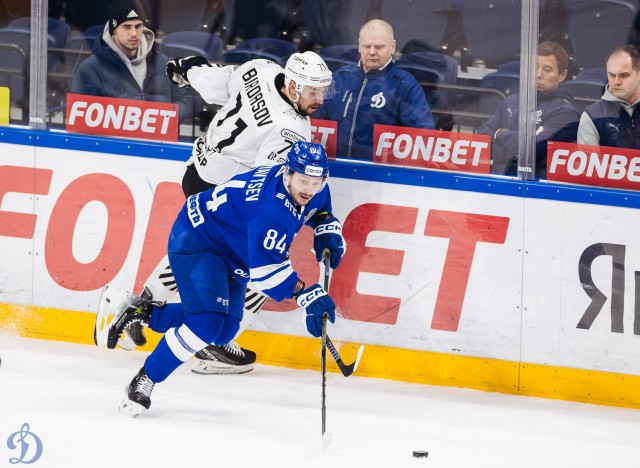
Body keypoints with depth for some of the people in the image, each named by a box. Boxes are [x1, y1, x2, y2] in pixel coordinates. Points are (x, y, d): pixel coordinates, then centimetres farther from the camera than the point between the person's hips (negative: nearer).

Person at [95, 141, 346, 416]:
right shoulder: (273, 206, -36)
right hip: (196, 240, -10)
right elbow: (264, 268, -39)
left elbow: (320, 211, 17)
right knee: (207, 323, -25)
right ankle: (144, 381, -9)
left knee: (224, 331, 8)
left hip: (231, 256, 10)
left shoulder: (314, 189, -8)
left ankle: (140, 311, 22)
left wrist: (328, 233, -4)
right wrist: (306, 294, -44)